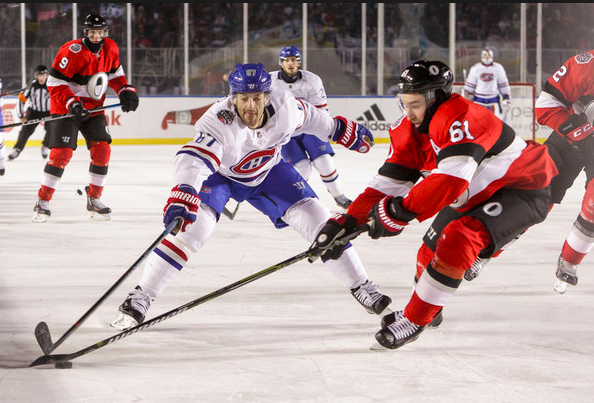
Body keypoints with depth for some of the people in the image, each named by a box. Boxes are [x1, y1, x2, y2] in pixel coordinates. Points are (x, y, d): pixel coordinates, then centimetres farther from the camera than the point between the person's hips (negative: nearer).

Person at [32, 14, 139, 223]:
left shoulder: (110, 49, -1)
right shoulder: (72, 51, -22)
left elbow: (115, 73, 16)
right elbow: (54, 82, -21)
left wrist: (126, 90, 1)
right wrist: (72, 103, -30)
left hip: (93, 108, 6)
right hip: (66, 107, -6)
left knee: (102, 149, -4)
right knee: (61, 152, -14)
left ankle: (94, 200, 9)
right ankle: (42, 202, -6)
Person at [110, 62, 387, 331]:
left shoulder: (284, 105, -27)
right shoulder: (219, 121, -40)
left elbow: (308, 116, -3)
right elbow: (193, 159, -55)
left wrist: (342, 130, 10)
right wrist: (182, 195, -72)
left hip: (268, 171, 4)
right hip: (220, 174, -4)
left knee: (315, 217, -5)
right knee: (193, 224, -24)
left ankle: (361, 286, 11)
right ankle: (140, 297, -16)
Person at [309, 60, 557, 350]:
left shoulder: (459, 118, -32)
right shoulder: (410, 128, -3)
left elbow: (451, 180, -41)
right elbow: (389, 181, -4)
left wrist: (401, 210, -38)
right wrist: (349, 221, -13)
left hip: (526, 191, -10)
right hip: (478, 196, 10)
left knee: (458, 240, -26)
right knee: (432, 250, 11)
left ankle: (414, 319, -14)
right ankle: (428, 310, 40)